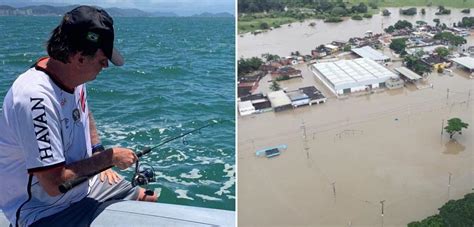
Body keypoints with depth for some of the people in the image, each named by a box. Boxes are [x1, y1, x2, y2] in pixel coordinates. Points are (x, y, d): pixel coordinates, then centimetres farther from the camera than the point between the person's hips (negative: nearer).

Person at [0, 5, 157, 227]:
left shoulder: (74, 76, -5)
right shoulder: (36, 98, -32)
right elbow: (54, 183, -30)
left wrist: (99, 158, 9)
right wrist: (108, 157, -19)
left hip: (84, 183, 8)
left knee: (153, 202, 11)